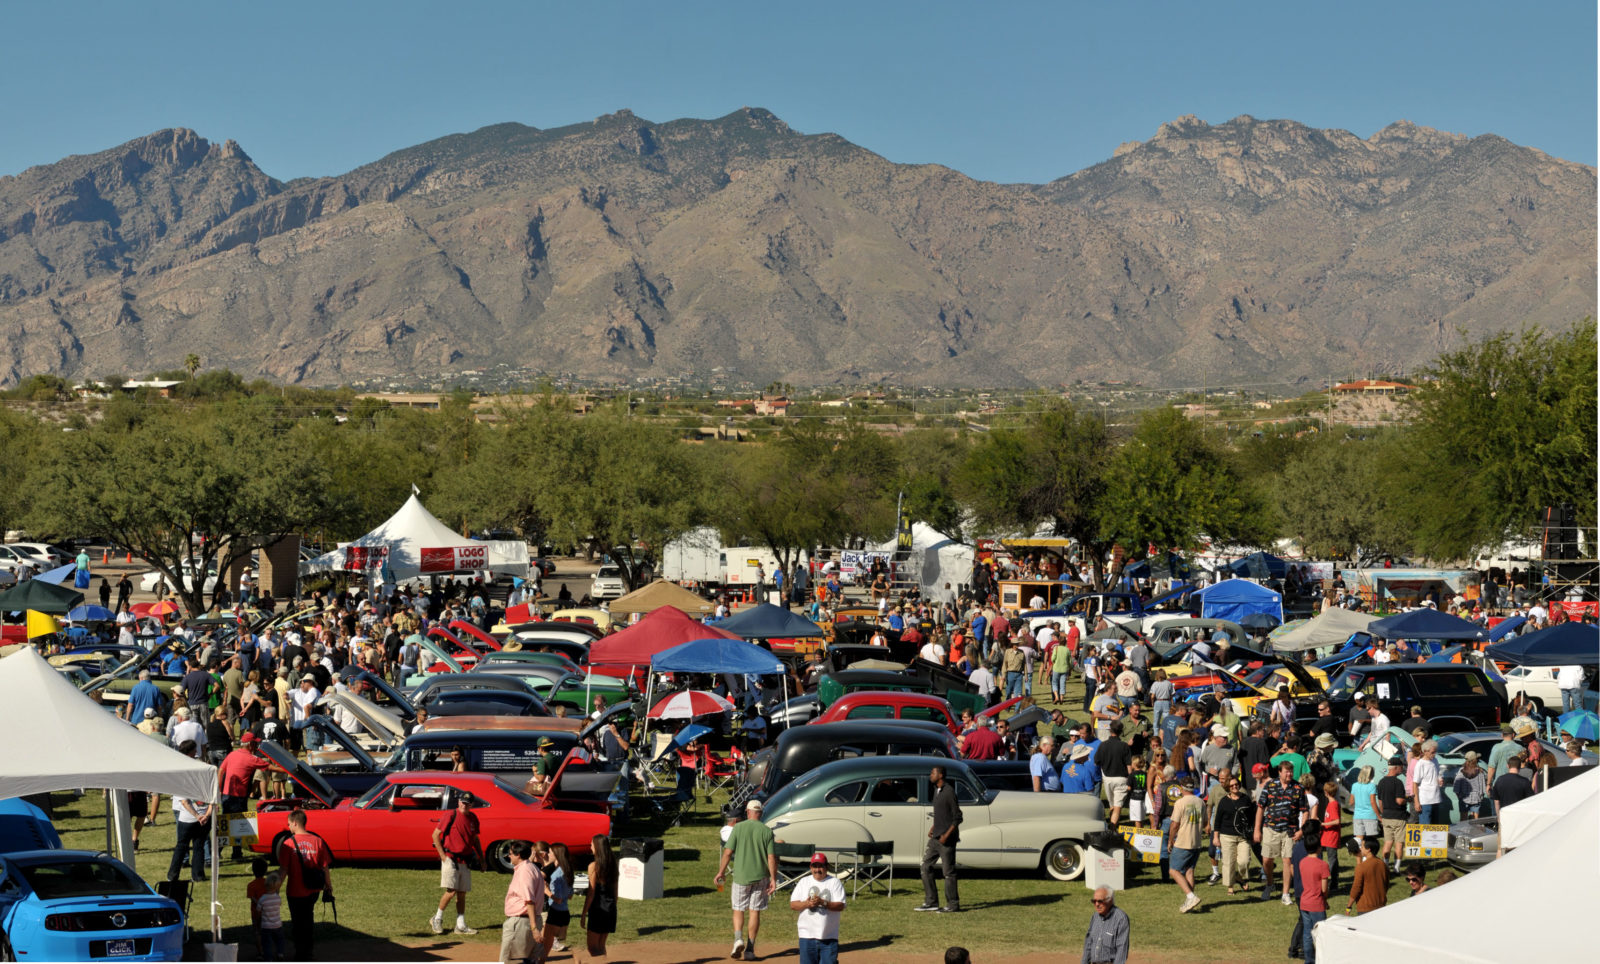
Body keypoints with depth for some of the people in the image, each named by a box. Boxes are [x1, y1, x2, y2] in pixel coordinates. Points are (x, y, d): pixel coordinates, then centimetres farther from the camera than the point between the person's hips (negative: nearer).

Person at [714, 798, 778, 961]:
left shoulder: (738, 828, -4)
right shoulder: (767, 831, -1)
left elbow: (728, 852, -5)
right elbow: (772, 857, -5)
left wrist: (721, 872, 4)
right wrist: (773, 879, 0)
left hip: (741, 876, -1)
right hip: (760, 877, 1)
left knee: (738, 910, 11)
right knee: (755, 912, 7)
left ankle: (738, 939, -13)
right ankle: (750, 949, 6)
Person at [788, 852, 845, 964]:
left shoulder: (834, 882, 3)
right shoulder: (804, 882, 10)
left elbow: (840, 906, -7)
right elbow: (792, 905, 5)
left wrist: (823, 903, -21)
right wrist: (806, 904, -14)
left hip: (829, 937, -2)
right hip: (807, 934, 2)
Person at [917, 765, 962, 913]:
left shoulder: (949, 792, -15)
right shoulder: (937, 790, 11)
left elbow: (957, 817, -15)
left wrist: (946, 835, -20)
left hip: (947, 839, -9)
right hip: (936, 837, 9)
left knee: (948, 871, -4)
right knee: (926, 866, 9)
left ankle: (953, 905, 3)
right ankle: (931, 902, 14)